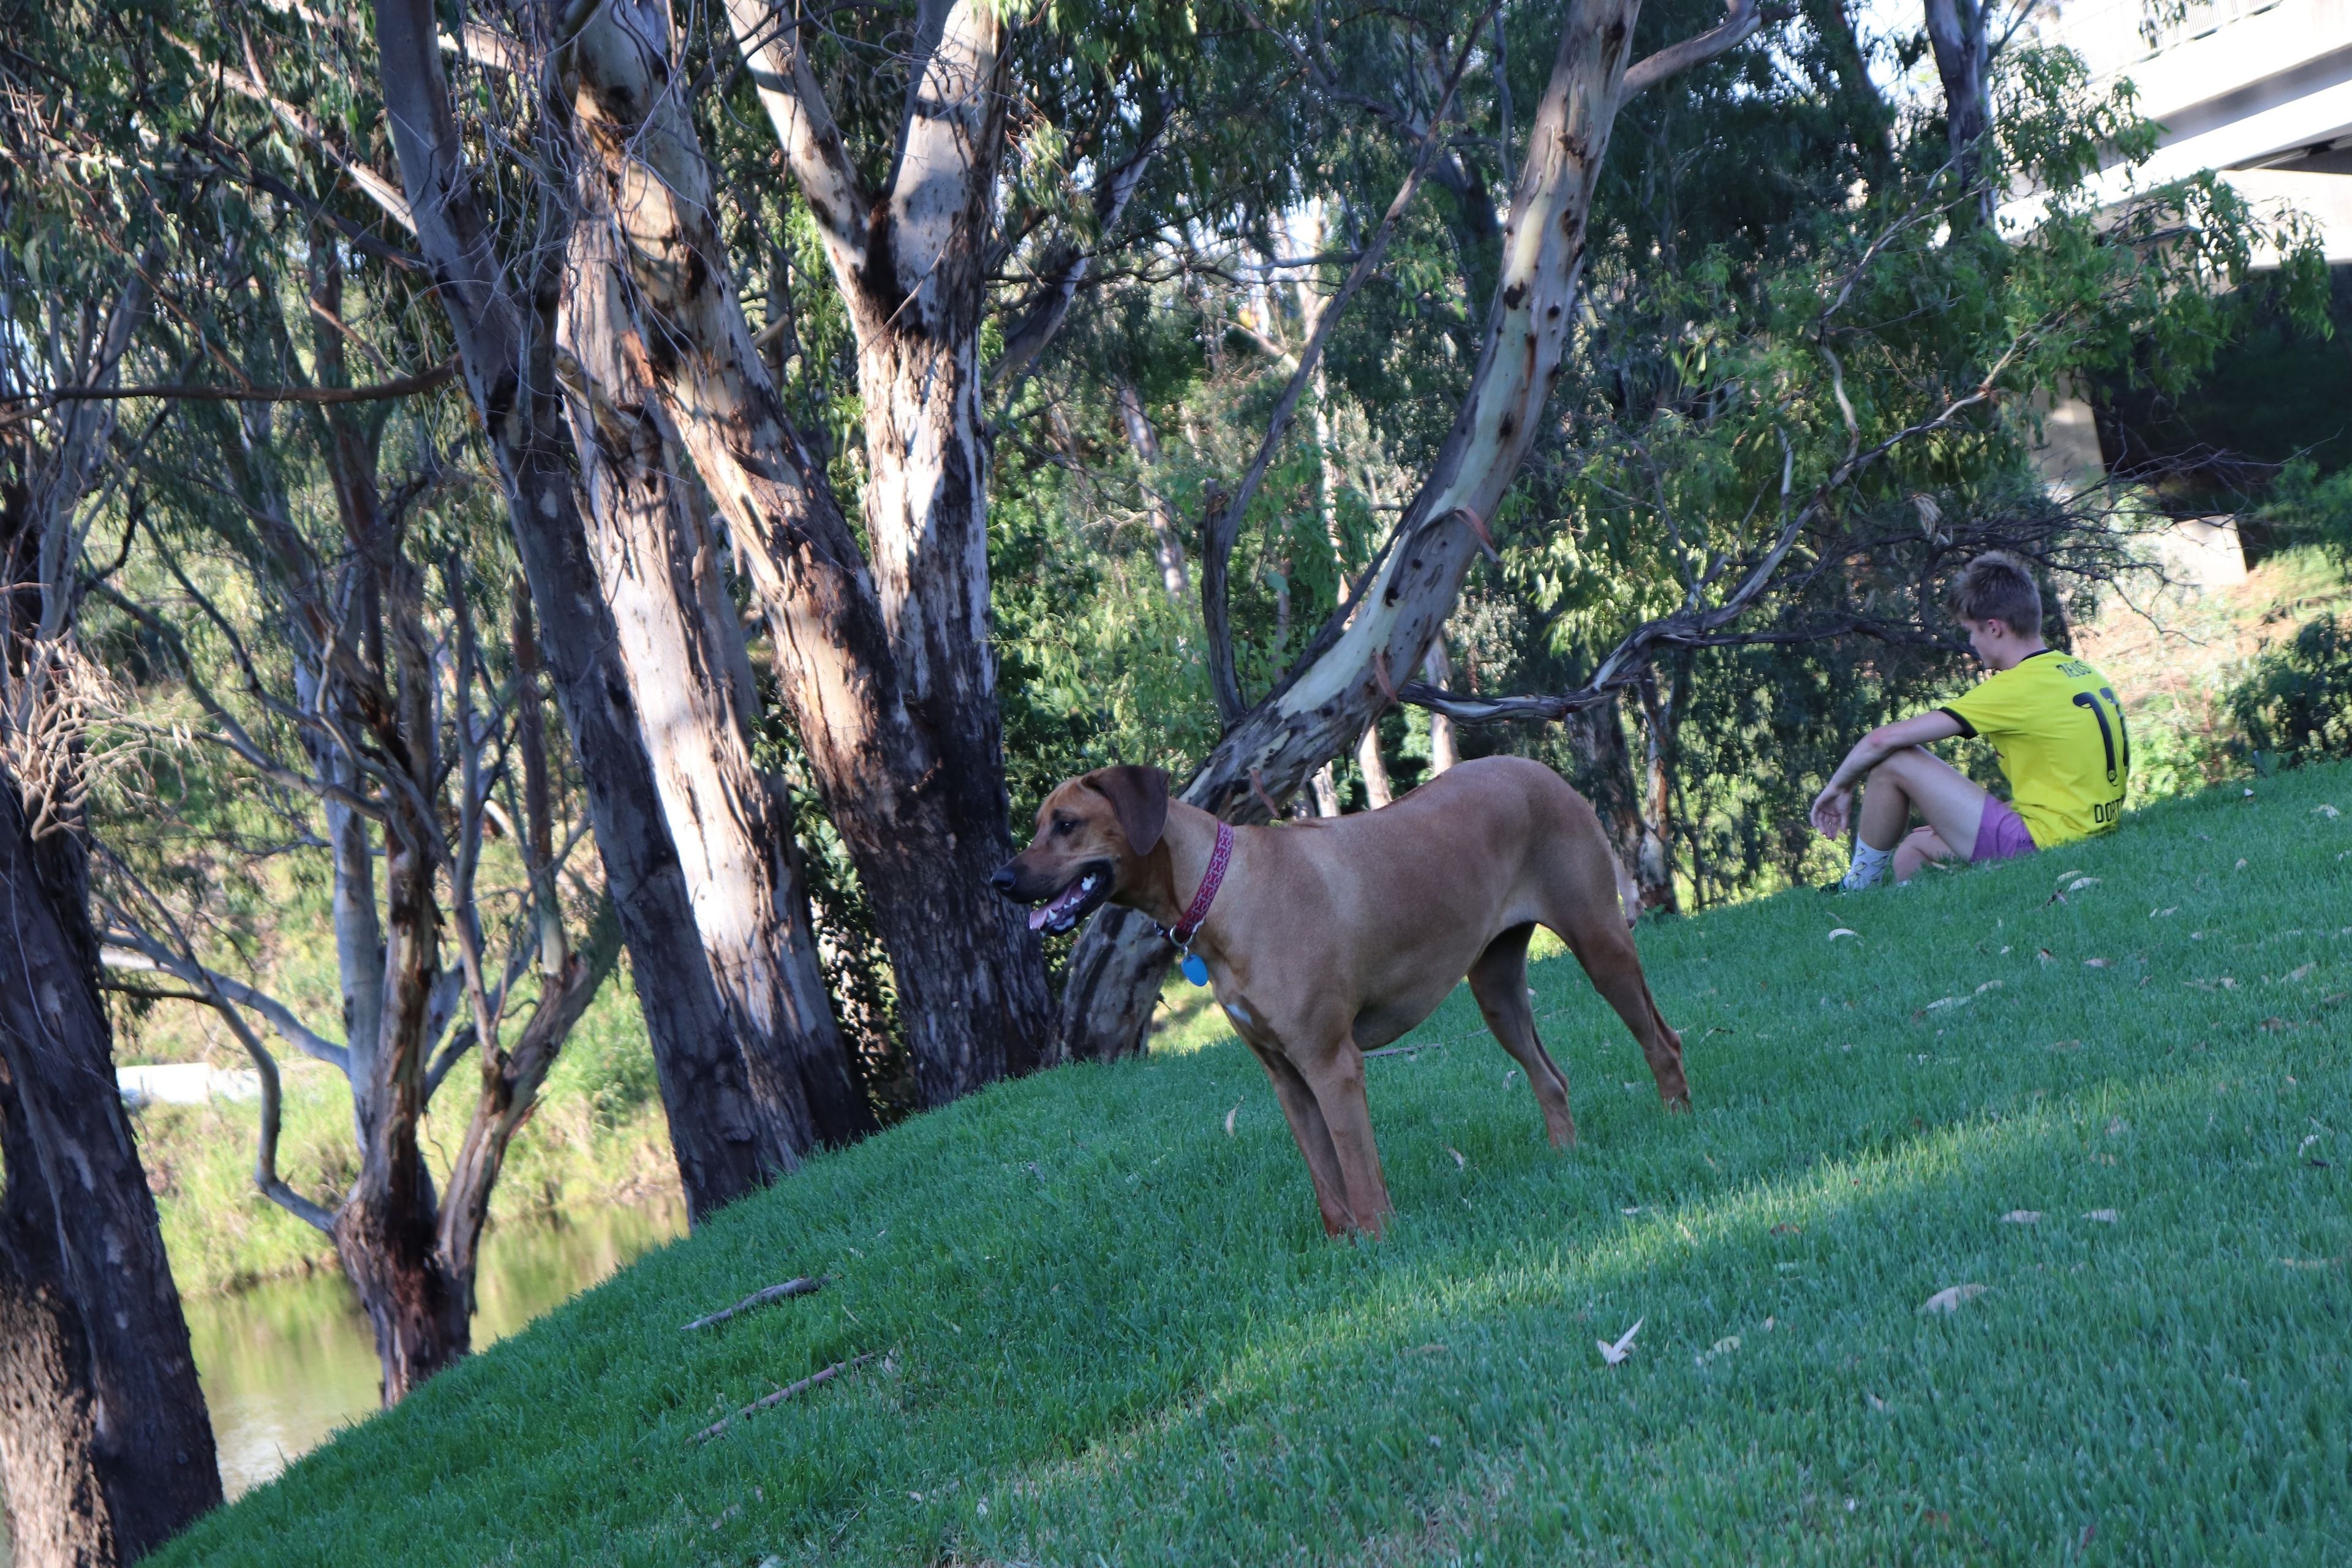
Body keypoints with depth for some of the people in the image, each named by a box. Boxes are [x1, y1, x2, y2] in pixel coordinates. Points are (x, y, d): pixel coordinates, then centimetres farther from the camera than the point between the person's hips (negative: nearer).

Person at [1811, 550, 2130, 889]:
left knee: (1892, 761, -4)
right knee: (1912, 851, 24)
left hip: (2038, 847, -9)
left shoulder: (2019, 687, -15)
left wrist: (1839, 786, 3)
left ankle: (1858, 890, 9)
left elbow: (1884, 739, -15)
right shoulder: (2085, 673, 10)